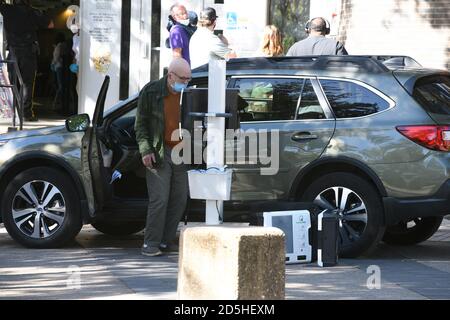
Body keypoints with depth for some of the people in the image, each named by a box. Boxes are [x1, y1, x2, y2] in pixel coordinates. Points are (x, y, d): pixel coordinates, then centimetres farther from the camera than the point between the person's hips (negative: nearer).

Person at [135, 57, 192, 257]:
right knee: (159, 199, -10)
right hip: (159, 153, -5)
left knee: (179, 199, 5)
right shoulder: (151, 92, -5)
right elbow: (140, 124, -2)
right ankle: (151, 244, -5)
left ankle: (167, 241, 15)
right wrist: (145, 149, -11)